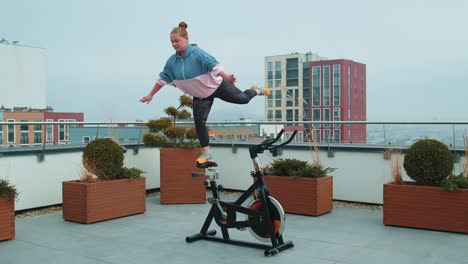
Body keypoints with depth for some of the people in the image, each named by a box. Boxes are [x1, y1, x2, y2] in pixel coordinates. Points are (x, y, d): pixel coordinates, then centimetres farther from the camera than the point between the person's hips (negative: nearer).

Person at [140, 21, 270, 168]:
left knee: (243, 99, 7)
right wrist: (151, 95, 7)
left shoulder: (197, 53, -24)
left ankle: (257, 91, 43)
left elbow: (214, 65, -35)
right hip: (200, 95, 4)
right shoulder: (172, 61, -8)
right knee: (199, 122, -8)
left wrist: (226, 76, -51)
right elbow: (162, 79, 3)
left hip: (217, 85, -4)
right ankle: (206, 155, -1)